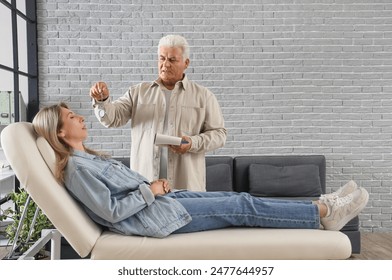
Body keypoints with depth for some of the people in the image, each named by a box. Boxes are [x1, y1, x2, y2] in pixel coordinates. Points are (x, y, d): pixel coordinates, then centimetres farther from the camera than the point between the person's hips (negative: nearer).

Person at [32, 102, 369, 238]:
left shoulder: (88, 157, 14)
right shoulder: (76, 168, -15)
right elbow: (112, 212, -20)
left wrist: (154, 185, 3)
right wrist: (150, 190, -13)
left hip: (159, 200, 9)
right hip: (156, 216, -9)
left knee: (237, 197, 2)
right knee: (244, 207, -9)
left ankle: (319, 207, 8)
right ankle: (324, 213, 1)